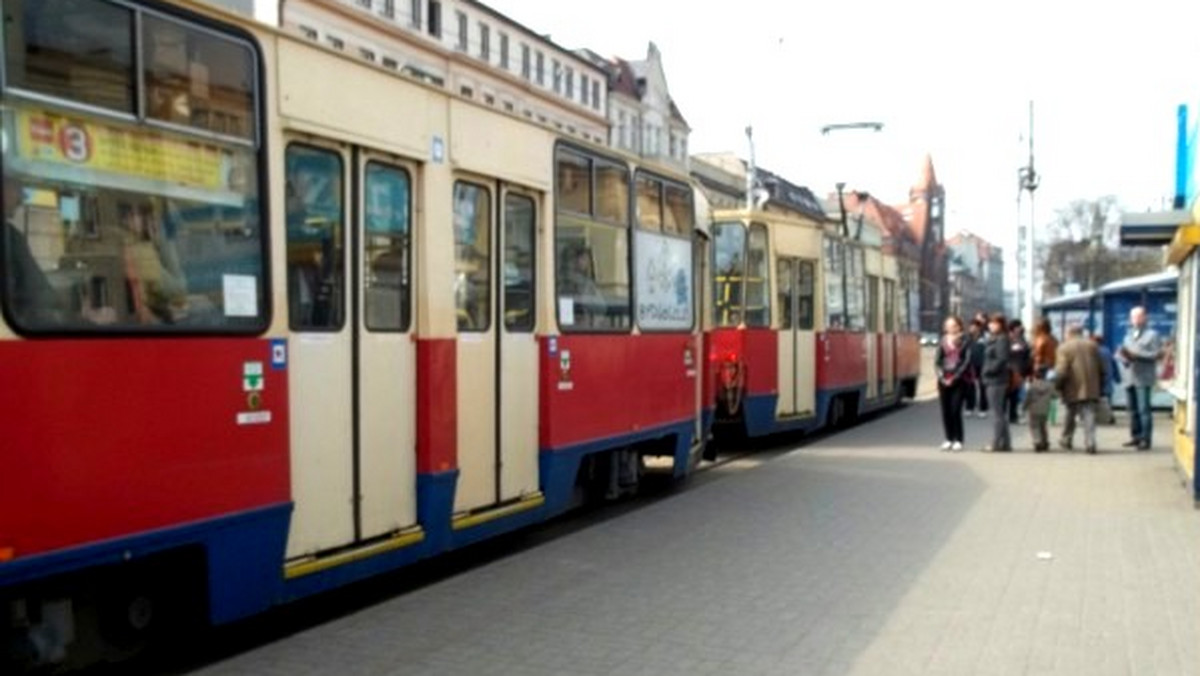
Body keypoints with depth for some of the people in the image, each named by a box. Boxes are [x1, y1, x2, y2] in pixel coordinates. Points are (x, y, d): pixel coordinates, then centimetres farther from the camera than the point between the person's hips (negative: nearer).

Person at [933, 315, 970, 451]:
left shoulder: (965, 342, 2)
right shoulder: (942, 342, 11)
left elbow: (967, 362, -5)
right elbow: (936, 361, 7)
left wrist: (955, 378, -12)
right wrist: (942, 376, -8)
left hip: (959, 380, -3)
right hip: (944, 381, 4)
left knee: (955, 410, -10)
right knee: (945, 411, 3)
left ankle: (958, 440, 0)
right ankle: (949, 439, 12)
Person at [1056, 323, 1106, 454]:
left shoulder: (1064, 348, -5)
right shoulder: (1092, 345, 10)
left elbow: (1061, 371, -12)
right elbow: (1101, 368, 13)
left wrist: (1058, 386, -2)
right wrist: (1099, 383, 21)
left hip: (1073, 389, -3)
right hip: (1091, 389, 3)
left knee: (1070, 415, 14)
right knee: (1089, 415, 0)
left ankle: (1066, 440, 25)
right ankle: (1090, 443, -12)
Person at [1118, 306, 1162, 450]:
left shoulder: (1152, 335, 1)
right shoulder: (1128, 336, 21)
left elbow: (1157, 354, -9)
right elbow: (1123, 353, 17)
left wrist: (1137, 355, -17)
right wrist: (1124, 357, -7)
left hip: (1144, 378, -6)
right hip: (1130, 378, 6)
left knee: (1143, 410, -9)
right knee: (1133, 410, 8)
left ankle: (1145, 440, -7)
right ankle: (1135, 437, 16)